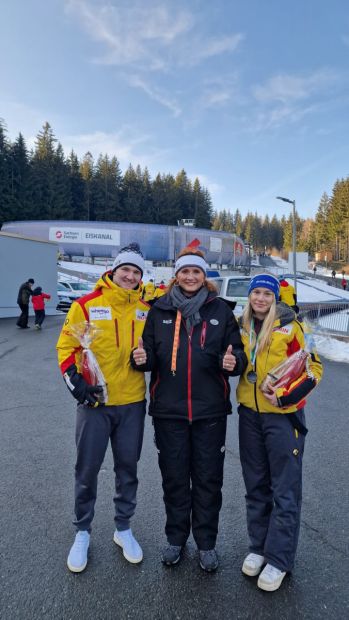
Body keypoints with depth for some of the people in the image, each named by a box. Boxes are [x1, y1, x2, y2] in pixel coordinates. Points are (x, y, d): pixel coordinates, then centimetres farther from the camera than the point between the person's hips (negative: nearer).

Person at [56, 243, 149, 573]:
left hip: (132, 403, 3)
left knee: (127, 468, 15)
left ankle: (123, 528, 36)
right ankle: (82, 532, 33)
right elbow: (66, 346, -4)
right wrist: (75, 380, -15)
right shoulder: (86, 305, -7)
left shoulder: (146, 308, 2)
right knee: (87, 470, 10)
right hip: (94, 402, -2)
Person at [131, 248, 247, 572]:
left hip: (210, 411, 0)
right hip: (169, 410, 1)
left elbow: (237, 351, 2)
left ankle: (206, 543, 32)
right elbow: (150, 355, 5)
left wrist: (234, 361, -20)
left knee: (208, 478, 11)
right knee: (174, 476, 14)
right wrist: (142, 358, -16)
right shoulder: (159, 310, 2)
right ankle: (175, 538, 35)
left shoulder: (220, 310, 1)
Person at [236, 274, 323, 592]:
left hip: (282, 416, -4)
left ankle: (278, 559, 21)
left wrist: (285, 396, -17)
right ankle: (258, 547, 32)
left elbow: (313, 367, -8)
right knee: (256, 486, 16)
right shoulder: (243, 327, 4)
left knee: (285, 490, 5)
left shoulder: (289, 326, -10)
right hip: (250, 414, 5)